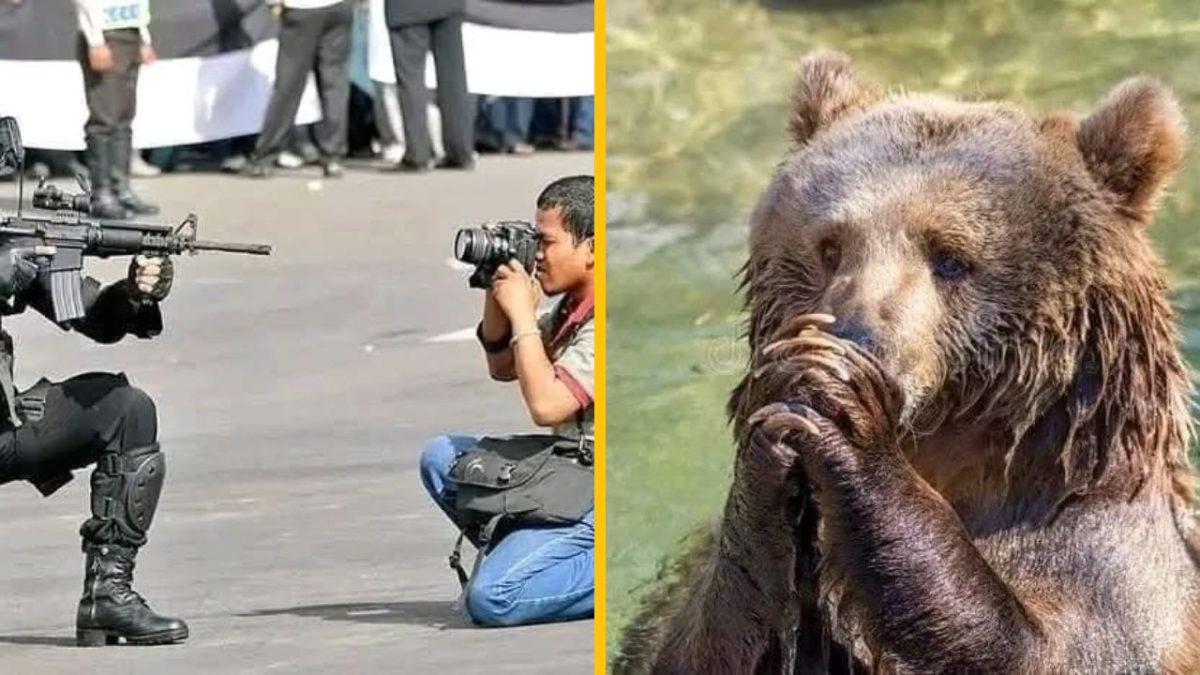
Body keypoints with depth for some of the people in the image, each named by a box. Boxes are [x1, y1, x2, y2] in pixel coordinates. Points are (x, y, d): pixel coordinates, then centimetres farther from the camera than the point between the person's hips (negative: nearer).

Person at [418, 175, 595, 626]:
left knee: (491, 600, -22)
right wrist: (496, 298, 3)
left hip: (596, 493, -10)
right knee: (441, 458, 13)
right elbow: (503, 368, 20)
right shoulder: (571, 306, 8)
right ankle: (519, 555, 4)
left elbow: (545, 405, -30)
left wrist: (522, 314, -21)